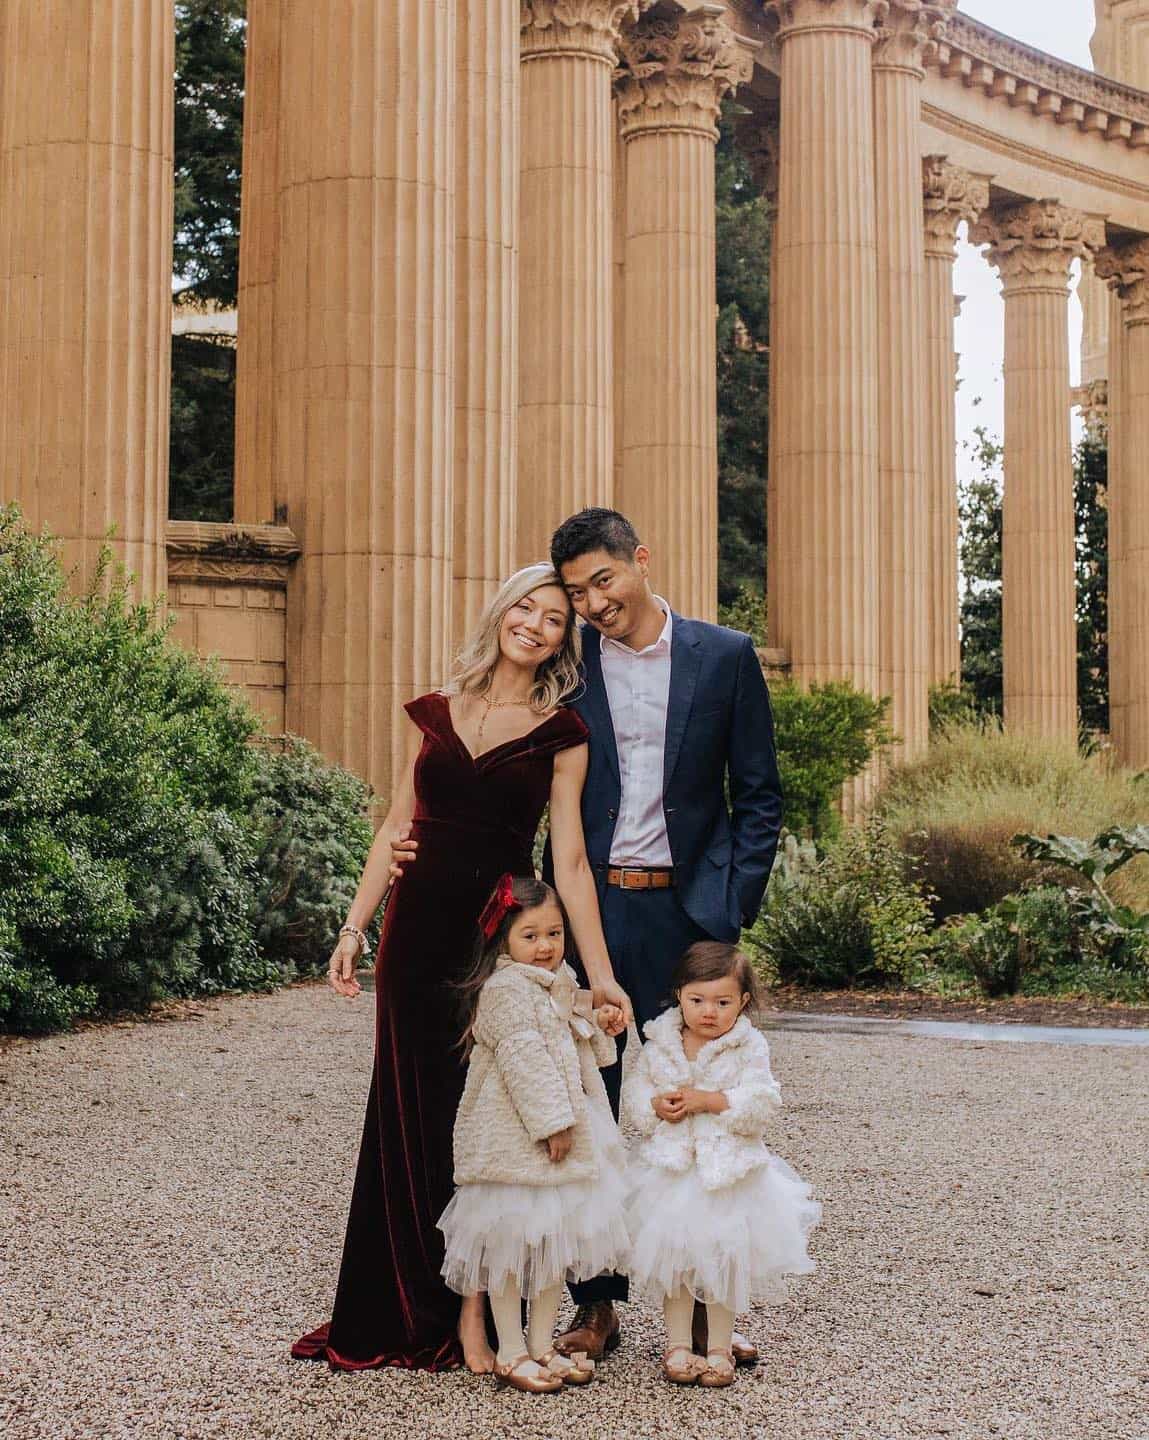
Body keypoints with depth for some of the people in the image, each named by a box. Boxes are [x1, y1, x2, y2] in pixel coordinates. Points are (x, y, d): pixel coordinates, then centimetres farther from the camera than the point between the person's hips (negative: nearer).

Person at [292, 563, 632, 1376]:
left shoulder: (561, 735, 0)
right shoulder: (437, 713, 9)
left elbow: (570, 861, -3)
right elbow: (398, 826, 12)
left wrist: (601, 973, -9)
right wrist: (355, 925, 5)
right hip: (419, 927, 3)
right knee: (412, 1112, 7)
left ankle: (475, 1310, 9)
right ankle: (413, 1307, 19)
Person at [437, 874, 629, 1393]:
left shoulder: (559, 990, 15)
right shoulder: (506, 991, -15)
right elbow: (525, 1061, -21)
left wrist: (598, 1028, 10)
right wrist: (551, 1123, -22)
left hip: (562, 1136, 9)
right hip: (514, 1141, -9)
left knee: (556, 1242, 13)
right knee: (510, 1244, -1)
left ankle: (542, 1346, 22)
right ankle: (511, 1352, 7)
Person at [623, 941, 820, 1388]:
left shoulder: (749, 1046, -7)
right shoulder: (658, 1045, 0)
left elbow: (761, 1104, -15)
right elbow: (633, 1094, 3)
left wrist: (707, 1100, -21)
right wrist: (657, 1105, -18)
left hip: (730, 1170, -2)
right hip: (671, 1167, 2)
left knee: (725, 1259, 6)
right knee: (674, 1258, 8)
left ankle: (719, 1347, 20)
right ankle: (677, 1345, 21)